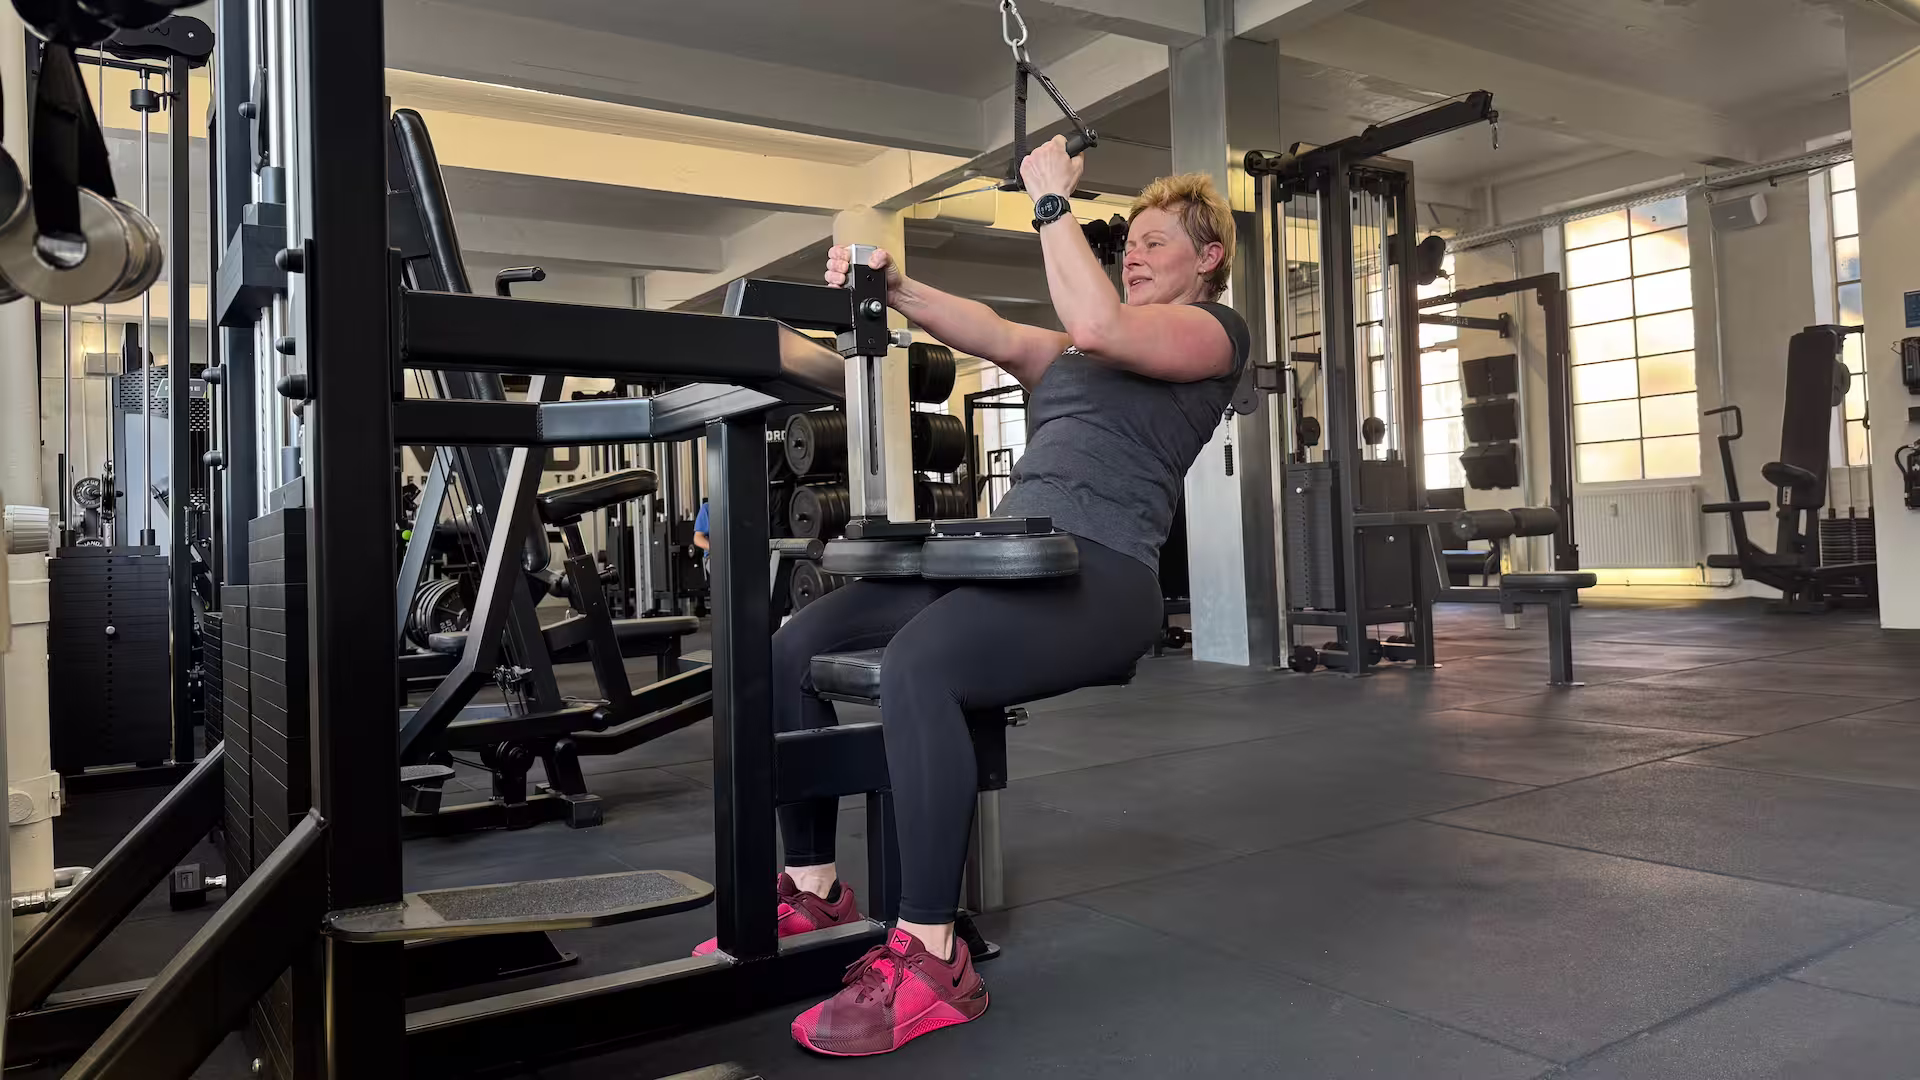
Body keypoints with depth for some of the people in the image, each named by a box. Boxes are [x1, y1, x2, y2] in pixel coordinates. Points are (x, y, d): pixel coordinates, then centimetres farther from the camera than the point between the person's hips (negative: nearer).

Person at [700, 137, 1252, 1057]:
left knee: (916, 665, -36)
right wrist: (893, 286, 0)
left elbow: (1096, 325, -14)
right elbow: (988, 334, 15)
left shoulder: (1215, 330, 5)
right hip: (1005, 555, 9)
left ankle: (931, 962, -28)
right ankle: (813, 891, 4)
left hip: (1099, 577, -8)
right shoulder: (1081, 348, 30)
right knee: (796, 647, -6)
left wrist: (1052, 200, -5)